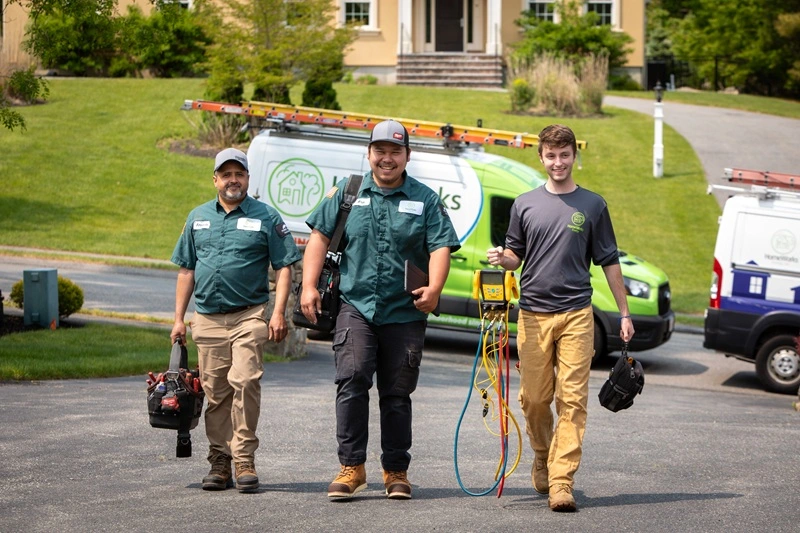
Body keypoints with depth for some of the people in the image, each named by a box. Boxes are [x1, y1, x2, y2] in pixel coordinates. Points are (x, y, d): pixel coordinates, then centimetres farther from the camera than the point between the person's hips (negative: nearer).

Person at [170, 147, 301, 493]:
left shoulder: (266, 218, 3)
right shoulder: (198, 218, 15)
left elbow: (283, 267, 0)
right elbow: (186, 270, 18)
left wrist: (278, 313, -10)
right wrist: (179, 318, 13)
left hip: (249, 317, -4)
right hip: (207, 319, 4)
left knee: (245, 382, -16)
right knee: (215, 392, 5)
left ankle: (245, 461, -11)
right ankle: (219, 463, 13)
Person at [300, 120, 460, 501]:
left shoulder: (425, 199, 7)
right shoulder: (346, 193, 9)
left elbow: (441, 247, -1)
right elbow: (320, 237, 9)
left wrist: (434, 289, -17)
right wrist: (309, 287, -1)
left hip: (405, 313, 0)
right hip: (356, 307, 0)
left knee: (397, 394, 6)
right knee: (351, 381, -15)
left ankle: (396, 471, 15)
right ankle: (351, 466, -9)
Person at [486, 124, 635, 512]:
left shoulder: (592, 205, 7)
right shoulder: (525, 204, 10)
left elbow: (609, 262, 10)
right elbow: (515, 255, 16)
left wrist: (624, 313, 8)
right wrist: (502, 258, -9)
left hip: (576, 314, -1)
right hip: (533, 314, 1)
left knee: (572, 399, -8)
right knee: (534, 398, 3)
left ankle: (561, 480, -10)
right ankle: (542, 458, 29)